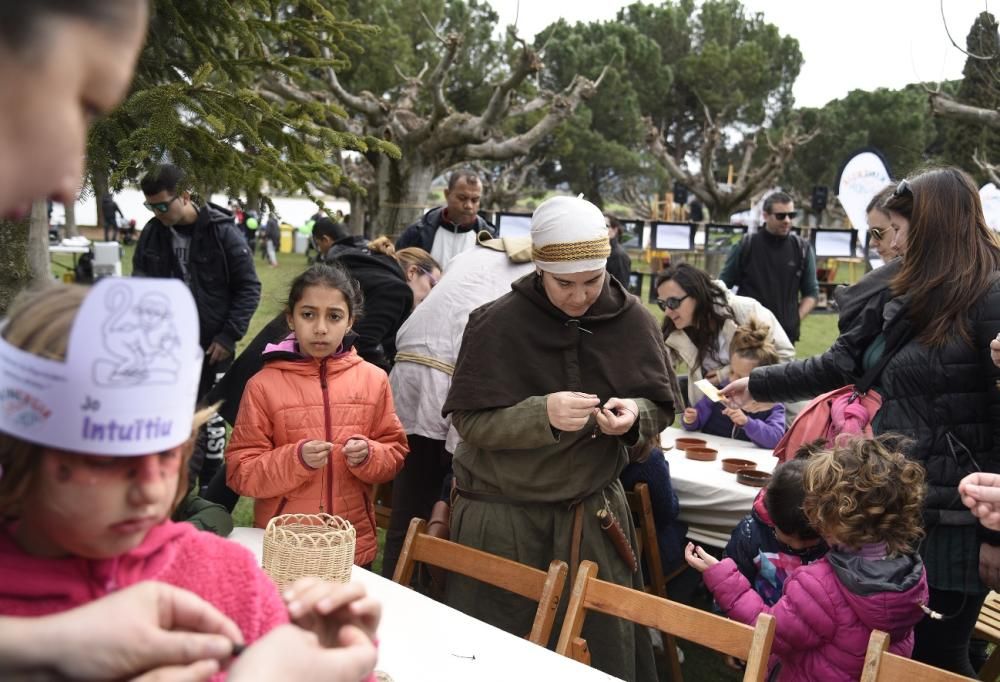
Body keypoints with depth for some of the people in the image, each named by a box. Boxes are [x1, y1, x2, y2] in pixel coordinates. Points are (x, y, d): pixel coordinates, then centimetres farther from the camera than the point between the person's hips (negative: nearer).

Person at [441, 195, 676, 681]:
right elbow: (469, 421, -13)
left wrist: (634, 416, -18)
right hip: (503, 515, -2)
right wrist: (541, 414, -30)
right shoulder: (498, 324, -13)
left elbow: (660, 408, 5)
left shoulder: (633, 322, -4)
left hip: (594, 510, 2)